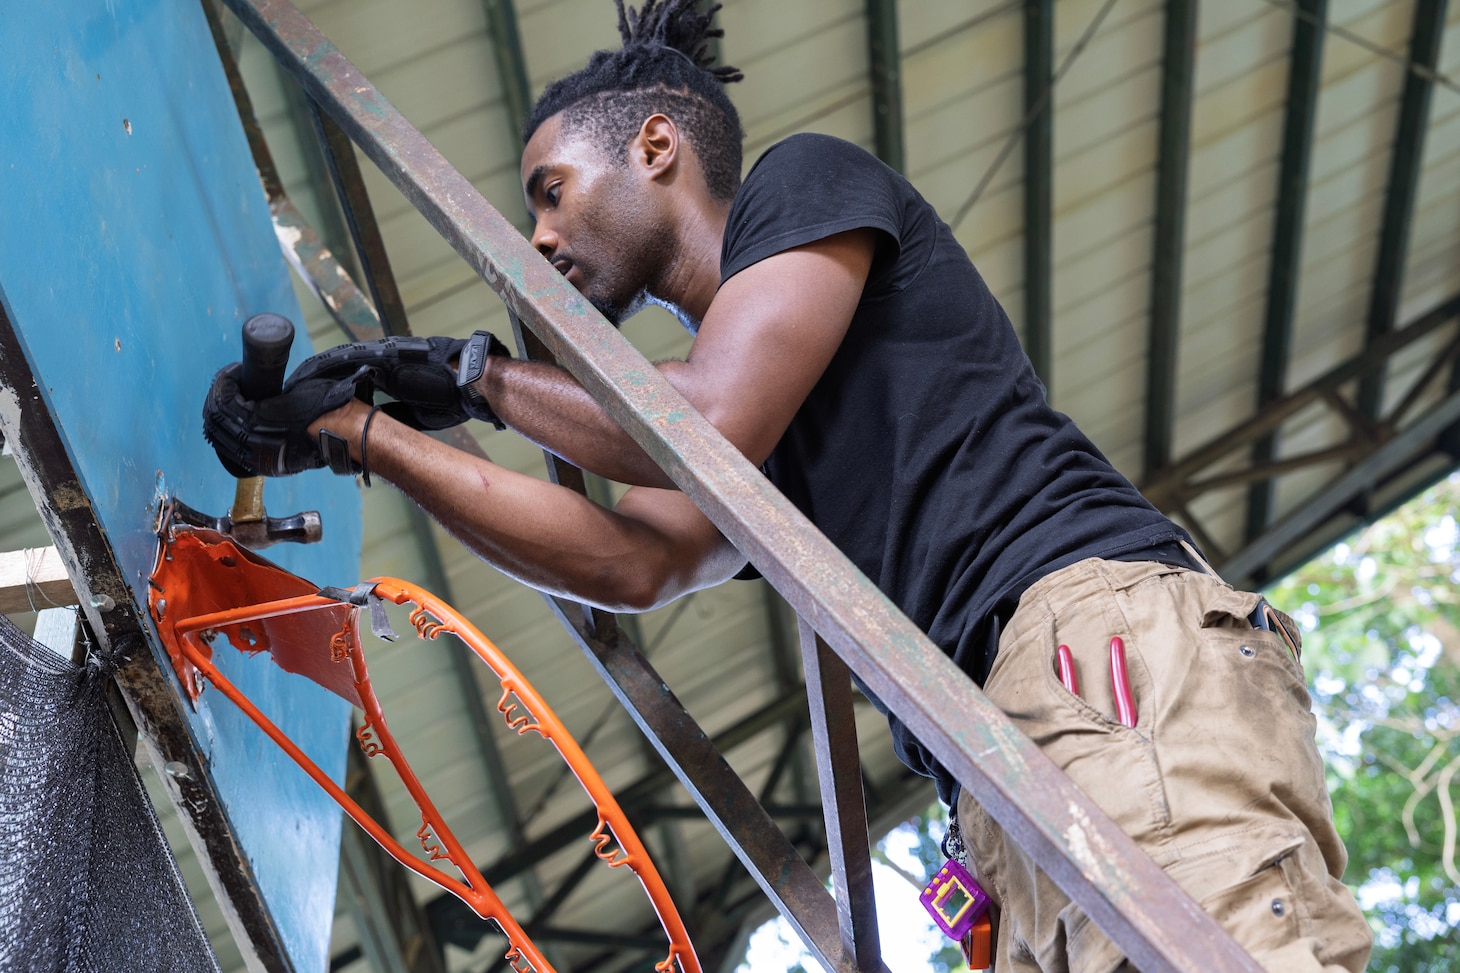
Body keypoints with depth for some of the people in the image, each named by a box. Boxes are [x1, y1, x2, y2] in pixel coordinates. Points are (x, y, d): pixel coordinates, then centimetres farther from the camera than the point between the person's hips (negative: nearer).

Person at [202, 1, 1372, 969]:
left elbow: (704, 432, -5)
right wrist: (353, 434, 21)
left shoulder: (809, 178, 10)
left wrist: (480, 375, 13)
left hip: (1105, 628, -8)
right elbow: (632, 562, 18)